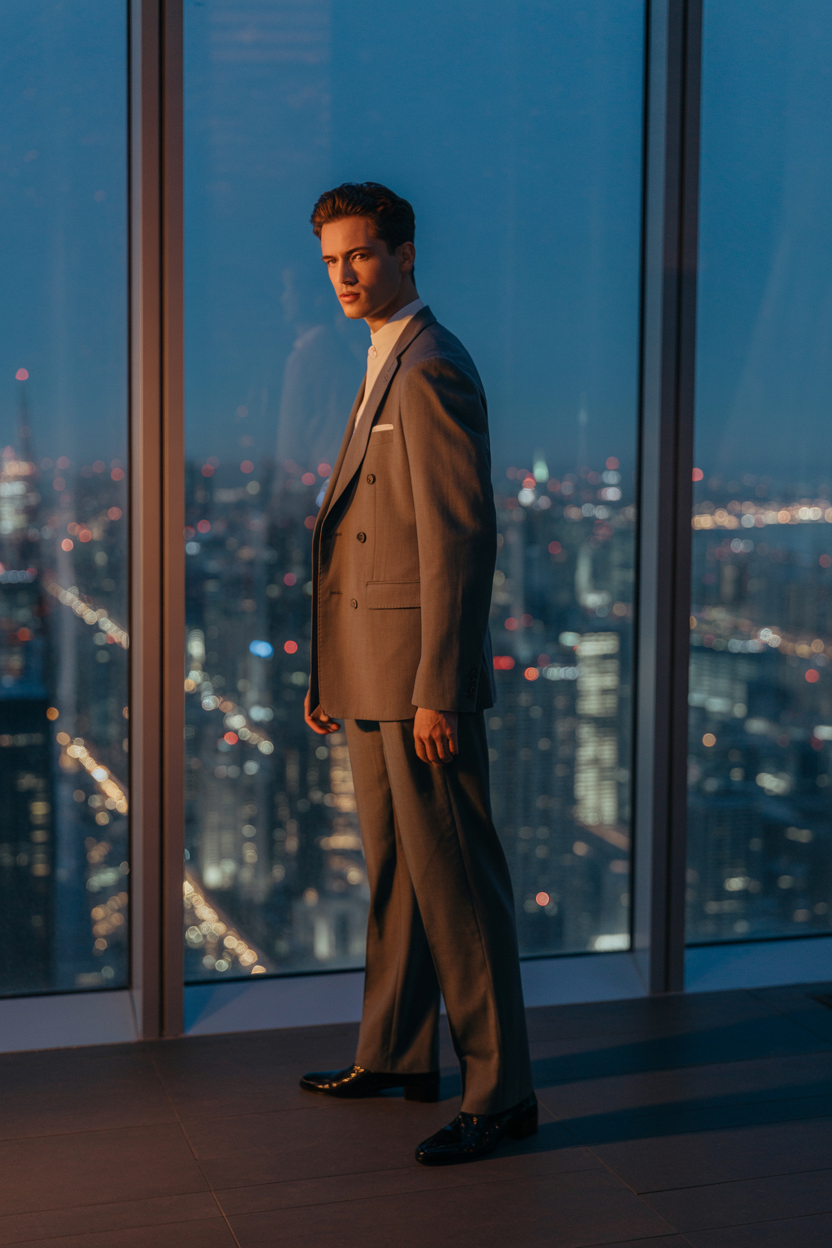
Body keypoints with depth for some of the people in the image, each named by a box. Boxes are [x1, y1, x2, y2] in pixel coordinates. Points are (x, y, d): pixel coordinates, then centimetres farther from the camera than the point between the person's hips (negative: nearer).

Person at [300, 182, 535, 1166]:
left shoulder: (431, 368, -13)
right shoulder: (386, 368, 19)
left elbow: (462, 539, -19)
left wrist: (436, 689, -22)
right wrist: (328, 671, 20)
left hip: (420, 671, -10)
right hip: (371, 672, 10)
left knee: (454, 879, -5)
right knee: (393, 872, 16)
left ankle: (499, 1091, 4)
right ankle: (397, 1054, 28)